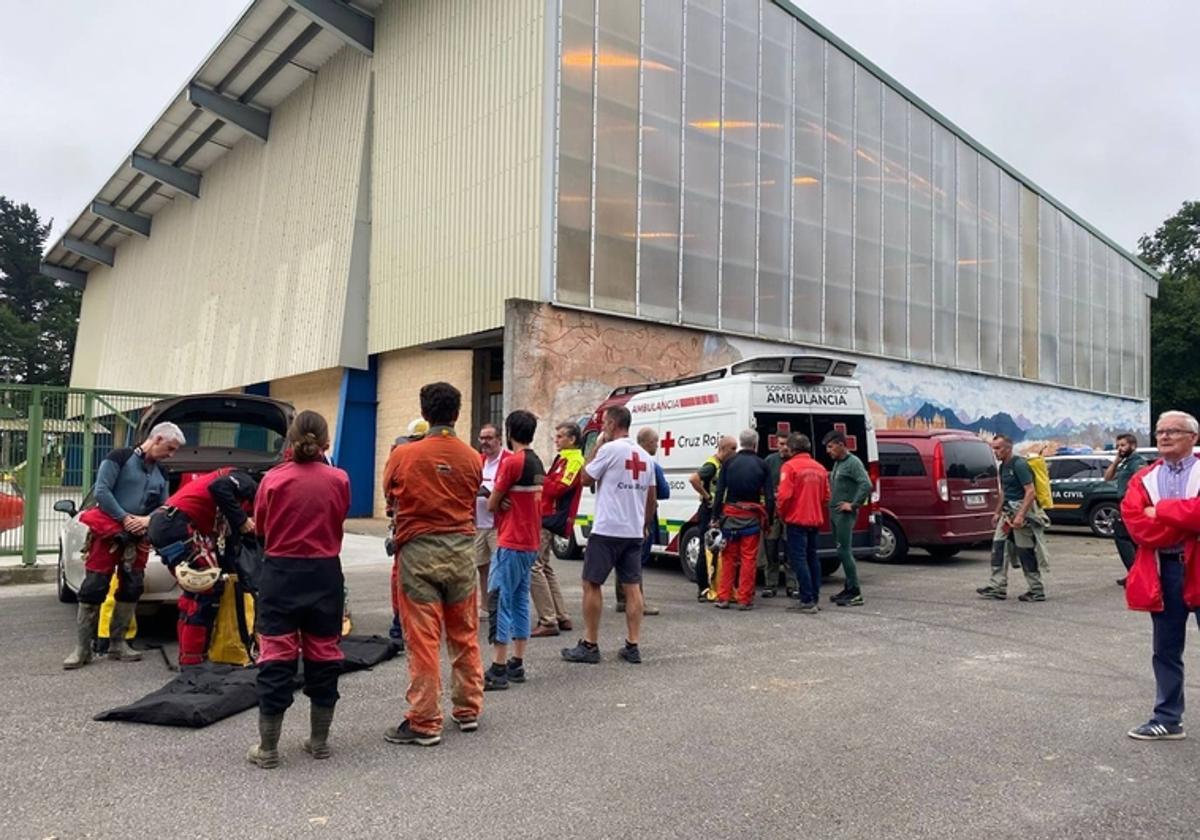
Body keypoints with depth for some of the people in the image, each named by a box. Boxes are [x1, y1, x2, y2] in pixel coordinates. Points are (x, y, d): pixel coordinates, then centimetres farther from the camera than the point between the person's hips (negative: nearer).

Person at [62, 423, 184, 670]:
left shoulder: (161, 473, 12)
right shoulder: (120, 457, -6)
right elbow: (101, 491, -14)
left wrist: (148, 520, -10)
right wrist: (125, 518, -18)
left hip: (138, 537, 6)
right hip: (108, 531, -6)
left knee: (132, 589, 5)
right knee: (93, 588, -5)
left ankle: (117, 644, 15)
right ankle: (82, 649, 0)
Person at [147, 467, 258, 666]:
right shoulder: (245, 483, 3)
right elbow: (219, 487, -20)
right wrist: (241, 519, -11)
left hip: (163, 527, 10)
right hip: (176, 525, -10)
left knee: (196, 591, 19)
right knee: (209, 588, -5)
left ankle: (188, 656, 24)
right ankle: (192, 661, -2)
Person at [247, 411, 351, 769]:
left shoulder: (273, 479, -7)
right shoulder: (338, 480, -6)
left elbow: (260, 528, 4)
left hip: (280, 574, -1)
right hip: (325, 575, 1)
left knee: (276, 658, 5)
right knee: (323, 655, 12)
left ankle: (267, 749, 11)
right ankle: (319, 741, 23)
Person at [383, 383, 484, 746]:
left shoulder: (404, 454, -6)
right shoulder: (472, 458, 0)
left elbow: (392, 499, 7)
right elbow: (471, 502, 6)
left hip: (418, 550, -3)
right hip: (462, 549, 3)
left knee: (423, 639, 1)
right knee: (465, 635, 14)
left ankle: (425, 723, 7)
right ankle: (468, 710, 25)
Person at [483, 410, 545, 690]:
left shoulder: (512, 462, -15)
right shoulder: (538, 464, 11)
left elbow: (491, 504, -9)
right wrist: (506, 501, 2)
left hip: (511, 543, -9)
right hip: (531, 543, 9)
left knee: (500, 602, -6)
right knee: (520, 601, 13)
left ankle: (498, 670, -5)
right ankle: (517, 665, 18)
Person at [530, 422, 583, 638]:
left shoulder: (574, 461, -11)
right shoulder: (562, 458, 20)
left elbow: (557, 488, -19)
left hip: (551, 520, -11)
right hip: (547, 518, 11)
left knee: (534, 567, -13)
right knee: (545, 567, 15)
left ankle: (548, 621, -11)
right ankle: (562, 617, 20)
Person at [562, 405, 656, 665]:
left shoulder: (609, 449, -11)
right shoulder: (644, 455, 11)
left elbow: (586, 479, -2)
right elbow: (651, 496, 14)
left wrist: (596, 446, 4)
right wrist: (646, 524, 24)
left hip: (607, 530, -7)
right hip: (634, 532, 7)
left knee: (591, 584, 2)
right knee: (632, 586, 8)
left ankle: (590, 645, 5)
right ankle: (633, 646, 9)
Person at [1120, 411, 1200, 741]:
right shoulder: (1143, 479, 9)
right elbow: (1135, 523, -5)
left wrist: (1160, 511, -11)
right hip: (1162, 571, 4)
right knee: (1166, 651, 13)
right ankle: (1168, 719, 24)